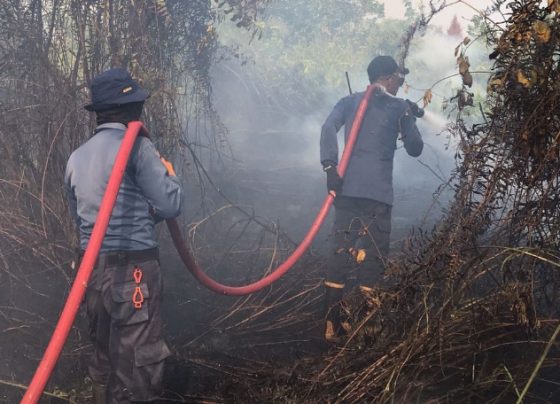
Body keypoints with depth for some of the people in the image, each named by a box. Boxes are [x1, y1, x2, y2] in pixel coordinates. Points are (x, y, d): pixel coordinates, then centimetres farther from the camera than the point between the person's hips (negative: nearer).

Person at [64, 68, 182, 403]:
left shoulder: (77, 157, 10)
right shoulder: (137, 147, -11)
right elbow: (170, 206, -11)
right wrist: (170, 173, 10)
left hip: (92, 269, 7)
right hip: (133, 269, -7)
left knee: (105, 360, 19)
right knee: (138, 365, -1)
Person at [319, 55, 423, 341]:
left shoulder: (350, 101, 15)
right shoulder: (400, 107, 8)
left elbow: (328, 127, -4)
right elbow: (415, 149, 14)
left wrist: (330, 165, -10)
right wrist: (409, 119, 28)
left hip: (347, 188, 4)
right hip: (378, 192, -4)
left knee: (340, 254, 6)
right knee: (372, 259, 0)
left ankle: (332, 325, 5)